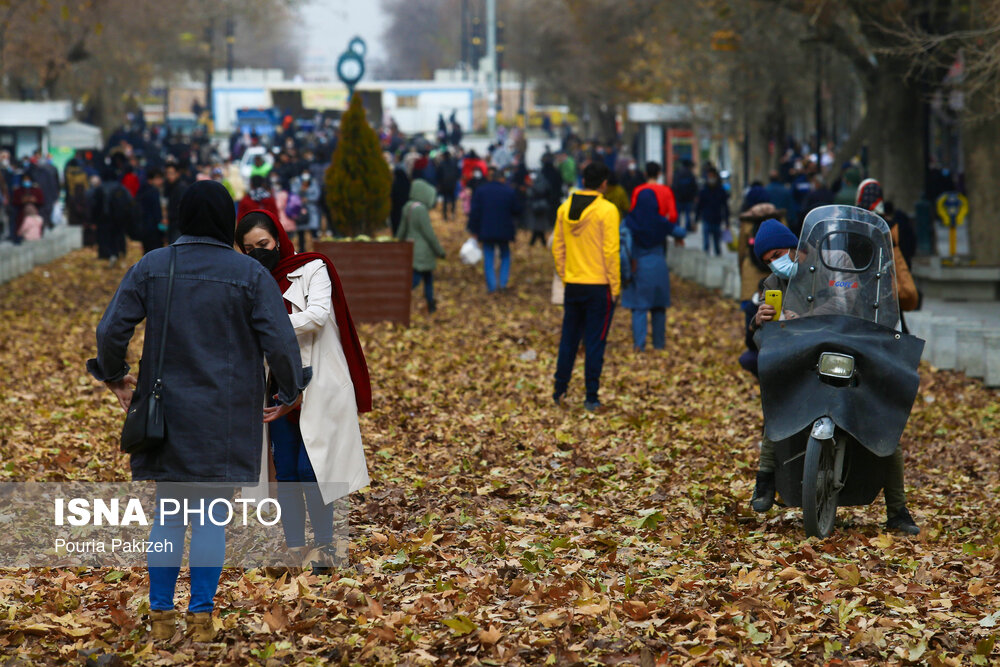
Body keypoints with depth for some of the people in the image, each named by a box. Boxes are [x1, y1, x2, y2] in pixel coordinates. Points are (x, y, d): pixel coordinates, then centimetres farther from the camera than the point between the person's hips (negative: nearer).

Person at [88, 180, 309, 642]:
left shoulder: (151, 268, -1)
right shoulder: (251, 275, -7)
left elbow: (111, 331, -6)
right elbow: (280, 343, -12)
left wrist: (114, 375, 13)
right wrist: (291, 391, 5)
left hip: (168, 411, 2)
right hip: (227, 417, -2)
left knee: (169, 513, 13)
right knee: (212, 516, 5)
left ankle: (160, 616, 12)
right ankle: (201, 617, 2)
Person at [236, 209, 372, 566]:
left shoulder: (312, 269, -3)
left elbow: (317, 315, -18)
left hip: (316, 386, -4)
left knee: (310, 469, -8)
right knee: (285, 471, 4)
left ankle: (324, 546, 5)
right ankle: (295, 550, 11)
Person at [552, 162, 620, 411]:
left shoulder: (564, 209, 4)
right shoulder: (607, 210, -12)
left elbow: (557, 248, 8)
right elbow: (610, 251, -13)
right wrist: (615, 287, -7)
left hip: (573, 285, 5)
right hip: (599, 286, -5)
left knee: (568, 338, 15)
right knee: (595, 341, 1)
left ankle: (559, 390, 19)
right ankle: (591, 397, 3)